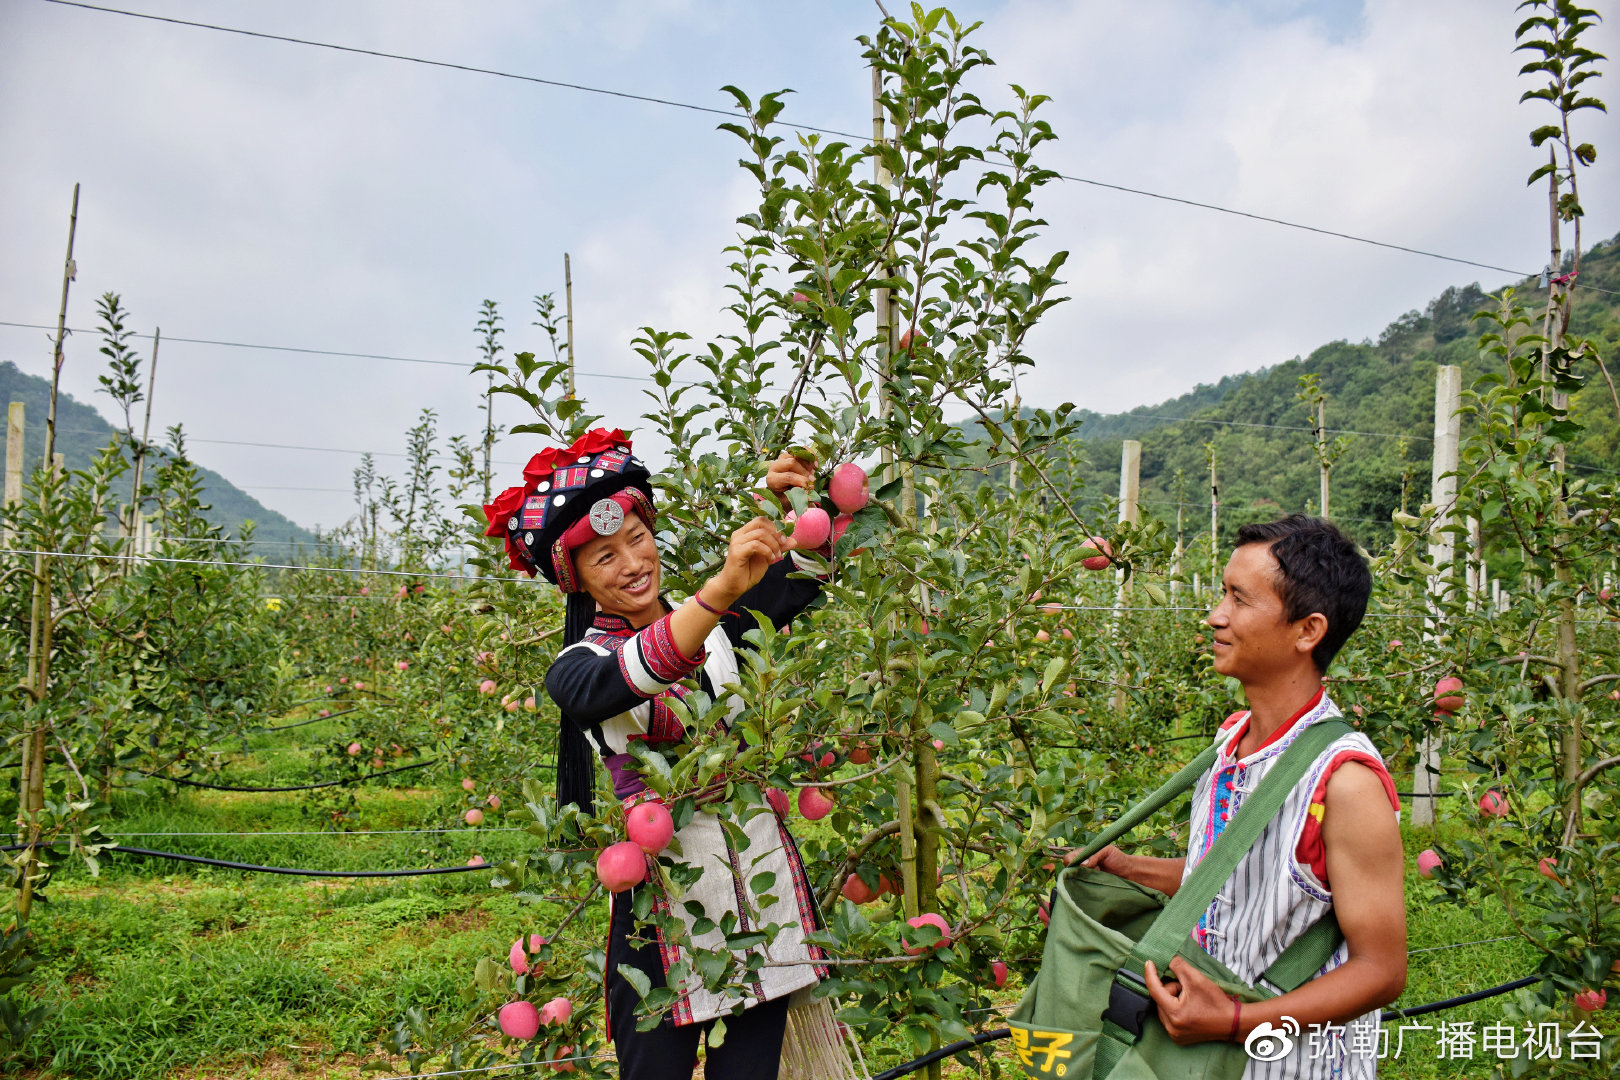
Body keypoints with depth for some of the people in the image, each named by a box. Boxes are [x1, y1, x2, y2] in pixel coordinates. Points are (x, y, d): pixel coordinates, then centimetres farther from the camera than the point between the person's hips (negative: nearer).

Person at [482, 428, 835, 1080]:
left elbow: (804, 579, -3)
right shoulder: (577, 671, -6)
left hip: (763, 882, 3)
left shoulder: (716, 627, 7)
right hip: (664, 902, -3)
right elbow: (636, 673, -29)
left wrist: (795, 510, -24)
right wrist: (722, 588, -44)